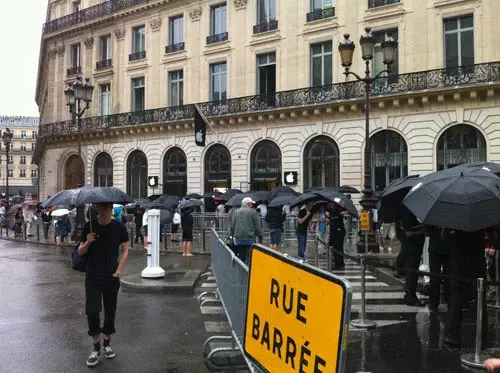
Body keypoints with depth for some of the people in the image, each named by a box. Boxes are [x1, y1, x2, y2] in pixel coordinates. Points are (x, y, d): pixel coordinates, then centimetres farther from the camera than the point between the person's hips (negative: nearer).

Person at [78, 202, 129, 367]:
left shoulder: (119, 228, -4)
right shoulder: (89, 227, -2)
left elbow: (125, 251, 1)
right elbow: (80, 252, 4)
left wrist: (119, 270, -9)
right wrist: (87, 242, -16)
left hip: (111, 277, 0)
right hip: (92, 277, 0)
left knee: (110, 311, 9)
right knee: (92, 311, -6)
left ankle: (107, 344, 27)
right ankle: (96, 349, 7)